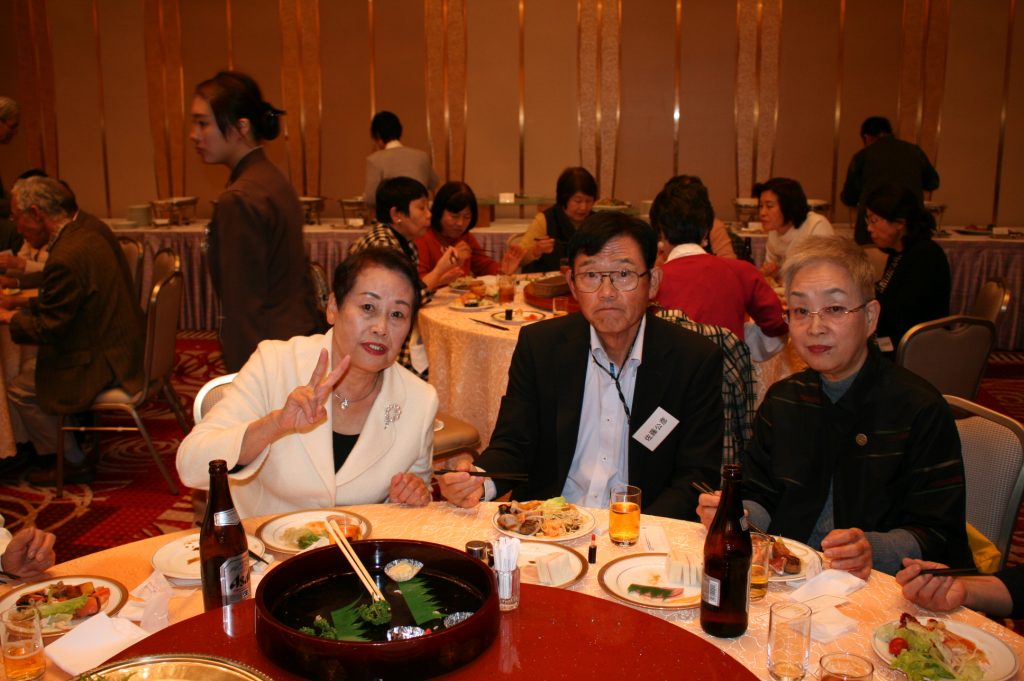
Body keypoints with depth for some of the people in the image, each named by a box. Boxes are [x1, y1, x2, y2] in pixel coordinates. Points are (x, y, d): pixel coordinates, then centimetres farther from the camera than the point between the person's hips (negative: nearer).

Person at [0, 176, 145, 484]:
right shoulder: (91, 226, 2)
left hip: (106, 364, -10)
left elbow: (47, 329, -19)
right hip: (125, 344, 10)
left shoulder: (66, 258, -28)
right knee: (30, 365, 23)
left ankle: (73, 463, 16)